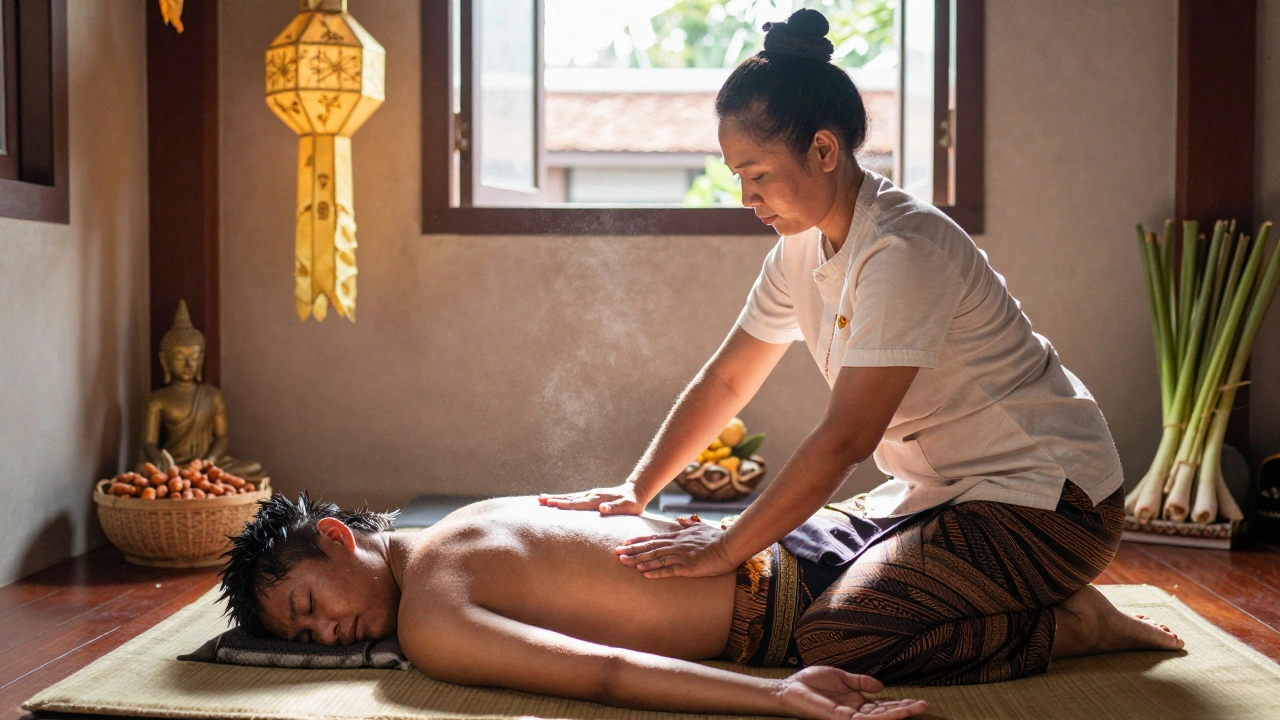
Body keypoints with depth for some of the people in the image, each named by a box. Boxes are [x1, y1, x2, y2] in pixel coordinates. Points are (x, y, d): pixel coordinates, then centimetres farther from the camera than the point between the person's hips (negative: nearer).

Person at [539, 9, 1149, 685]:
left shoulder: (902, 251, -25)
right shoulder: (802, 248, 4)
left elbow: (845, 438, -27)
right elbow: (724, 381, 10)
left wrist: (726, 549, -22)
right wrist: (635, 491, 2)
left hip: (1047, 499, -10)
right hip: (941, 489, 10)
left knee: (838, 636, -24)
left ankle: (1073, 627, -4)